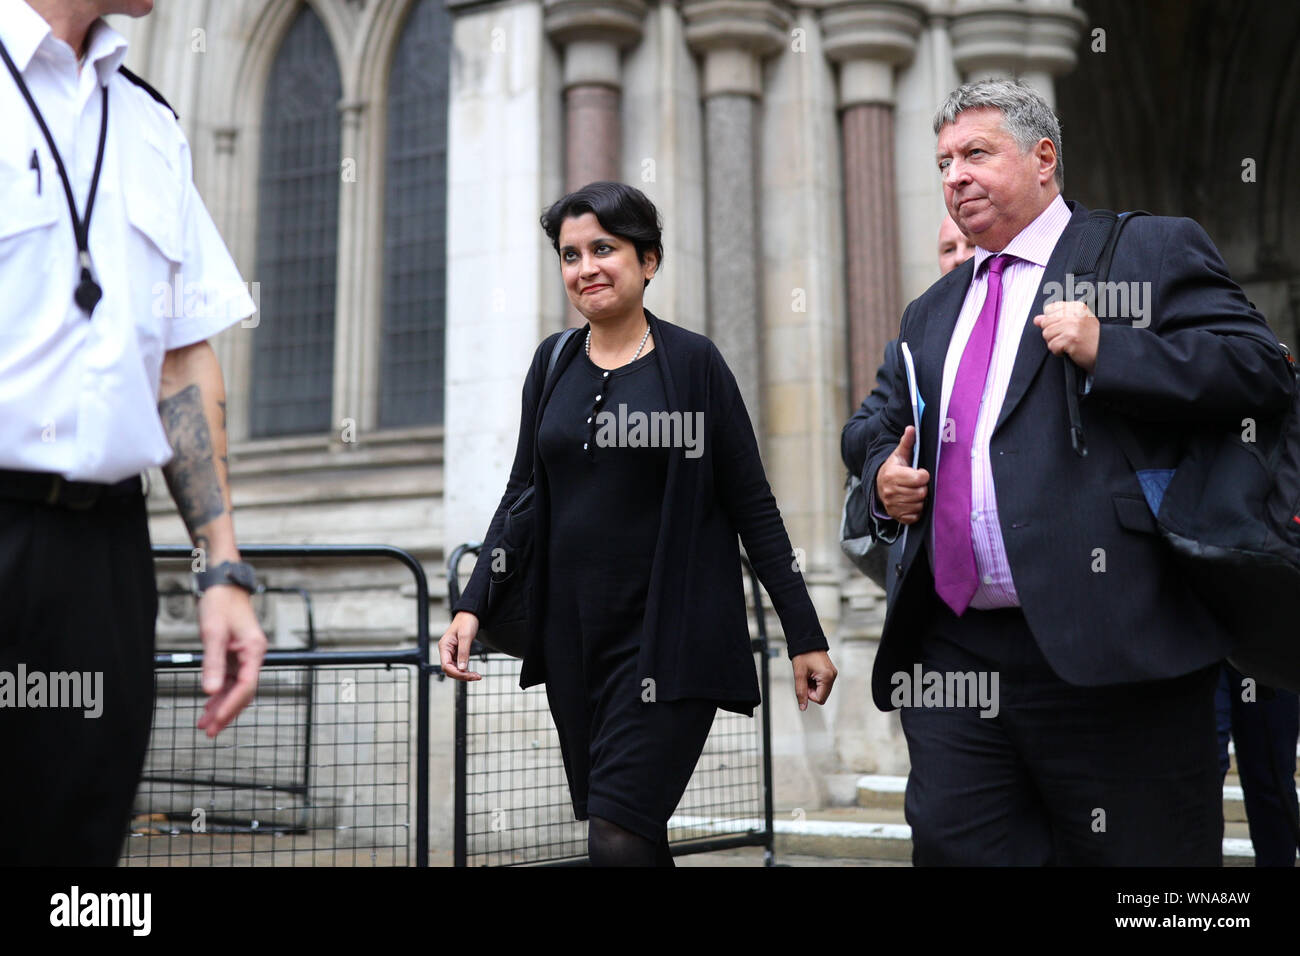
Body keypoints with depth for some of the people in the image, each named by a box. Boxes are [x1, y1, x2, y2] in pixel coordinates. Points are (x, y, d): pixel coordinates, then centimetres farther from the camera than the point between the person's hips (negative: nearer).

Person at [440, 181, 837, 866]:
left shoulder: (693, 362, -4)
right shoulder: (554, 363, 8)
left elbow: (753, 507, -3)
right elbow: (521, 494, 13)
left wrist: (804, 636, -5)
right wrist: (472, 606, 2)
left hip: (669, 637, -5)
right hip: (572, 634, 5)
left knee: (618, 839, -14)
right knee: (607, 827, 12)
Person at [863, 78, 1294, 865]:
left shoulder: (1155, 252, 5)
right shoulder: (930, 312, 23)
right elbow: (889, 439, 31)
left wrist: (1107, 351, -16)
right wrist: (886, 479, 7)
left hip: (1106, 648, -5)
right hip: (951, 654, 6)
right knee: (954, 845, 3)